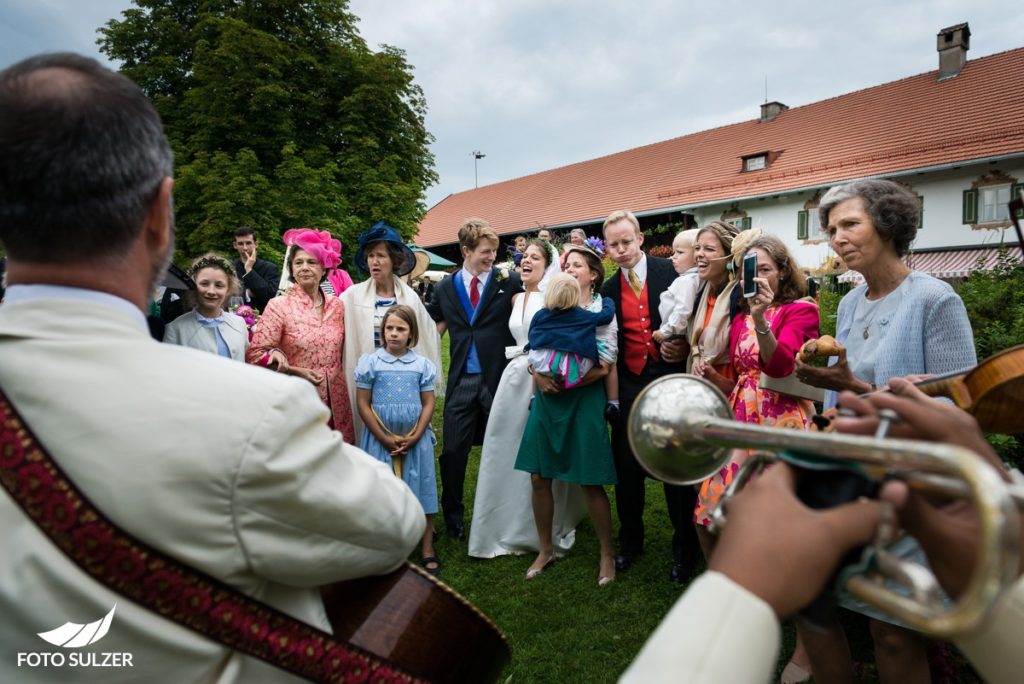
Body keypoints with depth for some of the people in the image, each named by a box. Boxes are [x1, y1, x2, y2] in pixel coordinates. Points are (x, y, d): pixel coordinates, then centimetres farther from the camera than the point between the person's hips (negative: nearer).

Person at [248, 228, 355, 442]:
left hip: (336, 402, 4)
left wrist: (335, 377, 5)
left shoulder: (336, 305, 7)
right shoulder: (278, 306, -4)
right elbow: (255, 354, -8)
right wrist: (296, 371, -14)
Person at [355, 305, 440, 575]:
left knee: (421, 490, 6)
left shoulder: (422, 364, 1)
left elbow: (428, 404, 1)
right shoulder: (370, 361, -3)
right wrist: (385, 438, -9)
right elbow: (363, 404, -5)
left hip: (416, 439, 1)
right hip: (380, 440, -1)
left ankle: (428, 550, 18)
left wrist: (414, 437, -10)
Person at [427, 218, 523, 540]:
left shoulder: (509, 282, -2)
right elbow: (435, 328, 15)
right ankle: (453, 517, 25)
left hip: (499, 377, -2)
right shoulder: (446, 287, 7)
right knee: (453, 451, 6)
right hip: (462, 380, 2)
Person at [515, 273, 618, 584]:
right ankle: (546, 550, 24)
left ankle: (607, 554, 19)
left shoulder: (591, 320, -9)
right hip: (546, 404, 4)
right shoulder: (541, 319, -2)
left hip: (583, 405, -3)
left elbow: (605, 368, -4)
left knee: (591, 483, 0)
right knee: (539, 478, 5)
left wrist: (569, 383, -6)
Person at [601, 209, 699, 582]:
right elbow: (610, 344, 10)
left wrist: (683, 347, -17)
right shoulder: (609, 290, 7)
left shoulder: (670, 272, -3)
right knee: (627, 469, 12)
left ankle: (684, 549, 27)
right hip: (628, 387, 3)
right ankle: (630, 542, 33)